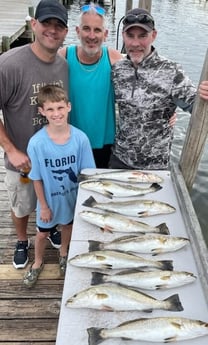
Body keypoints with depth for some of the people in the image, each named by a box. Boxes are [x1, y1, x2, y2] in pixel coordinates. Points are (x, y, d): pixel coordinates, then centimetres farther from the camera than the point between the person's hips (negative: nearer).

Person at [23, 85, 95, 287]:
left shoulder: (80, 138, -22)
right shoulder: (37, 142, -24)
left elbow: (86, 173, -11)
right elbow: (37, 178, -13)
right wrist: (43, 205, -7)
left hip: (73, 197, 1)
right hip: (49, 199, -1)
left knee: (67, 225, 26)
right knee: (42, 233, 20)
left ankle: (63, 254, 57)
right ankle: (37, 263, 50)